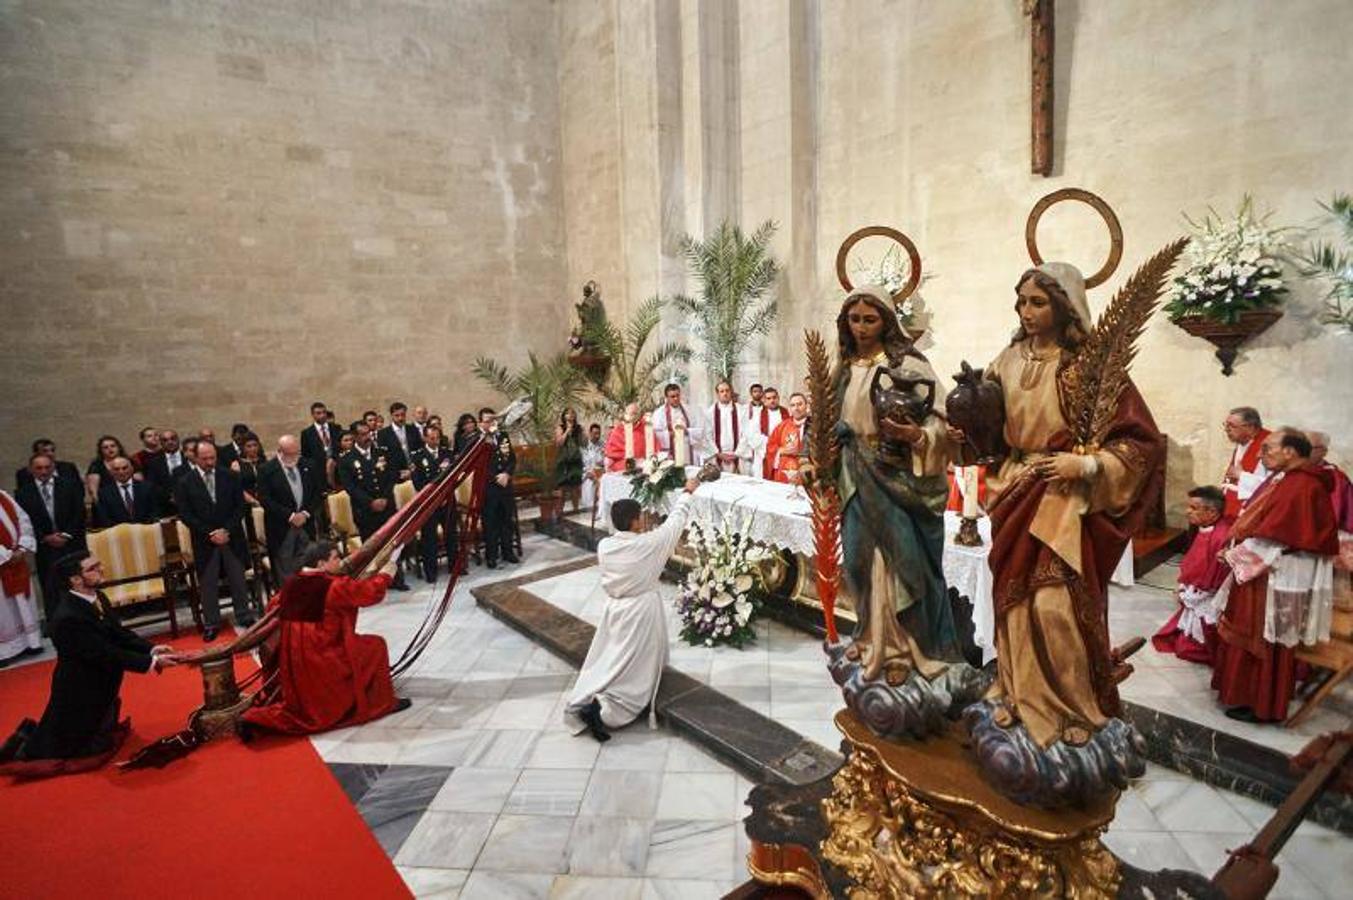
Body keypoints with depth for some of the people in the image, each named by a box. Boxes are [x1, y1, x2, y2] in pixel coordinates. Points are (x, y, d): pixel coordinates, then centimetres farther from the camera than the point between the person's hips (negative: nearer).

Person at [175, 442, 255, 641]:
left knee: (238, 580, 9)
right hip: (204, 542, -1)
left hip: (232, 538, 1)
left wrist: (227, 530, -9)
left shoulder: (230, 476, 2)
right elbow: (185, 514, -5)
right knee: (208, 585, 6)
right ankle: (211, 624, 18)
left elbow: (240, 506, 2)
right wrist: (210, 534, -12)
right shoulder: (184, 482, -2)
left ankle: (244, 617, 22)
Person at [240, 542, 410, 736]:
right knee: (375, 646, 10)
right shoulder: (335, 585, -16)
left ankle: (256, 718, 2)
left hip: (294, 661, 7)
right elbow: (372, 591, -11)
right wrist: (387, 571, 5)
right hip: (325, 658, -7)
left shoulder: (291, 584, 5)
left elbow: (274, 609, 16)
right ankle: (384, 703, 15)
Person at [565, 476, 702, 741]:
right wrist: (687, 492, 8)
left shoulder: (603, 546, -8)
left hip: (614, 609, 5)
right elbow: (675, 520, -7)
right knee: (634, 670, 3)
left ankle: (583, 702, 5)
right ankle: (603, 707, -13)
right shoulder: (648, 543, -21)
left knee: (608, 661, 17)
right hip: (642, 612, -5)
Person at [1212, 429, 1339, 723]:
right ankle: (1249, 693, 31)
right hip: (1260, 573, 10)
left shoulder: (1303, 487, -21)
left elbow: (1276, 538, -24)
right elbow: (1256, 520, 16)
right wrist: (1237, 549, 5)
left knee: (1264, 644, 3)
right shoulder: (1283, 478, 10)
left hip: (1275, 580, -10)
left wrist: (1239, 556, -13)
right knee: (1252, 639, 18)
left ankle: (1262, 706, 15)